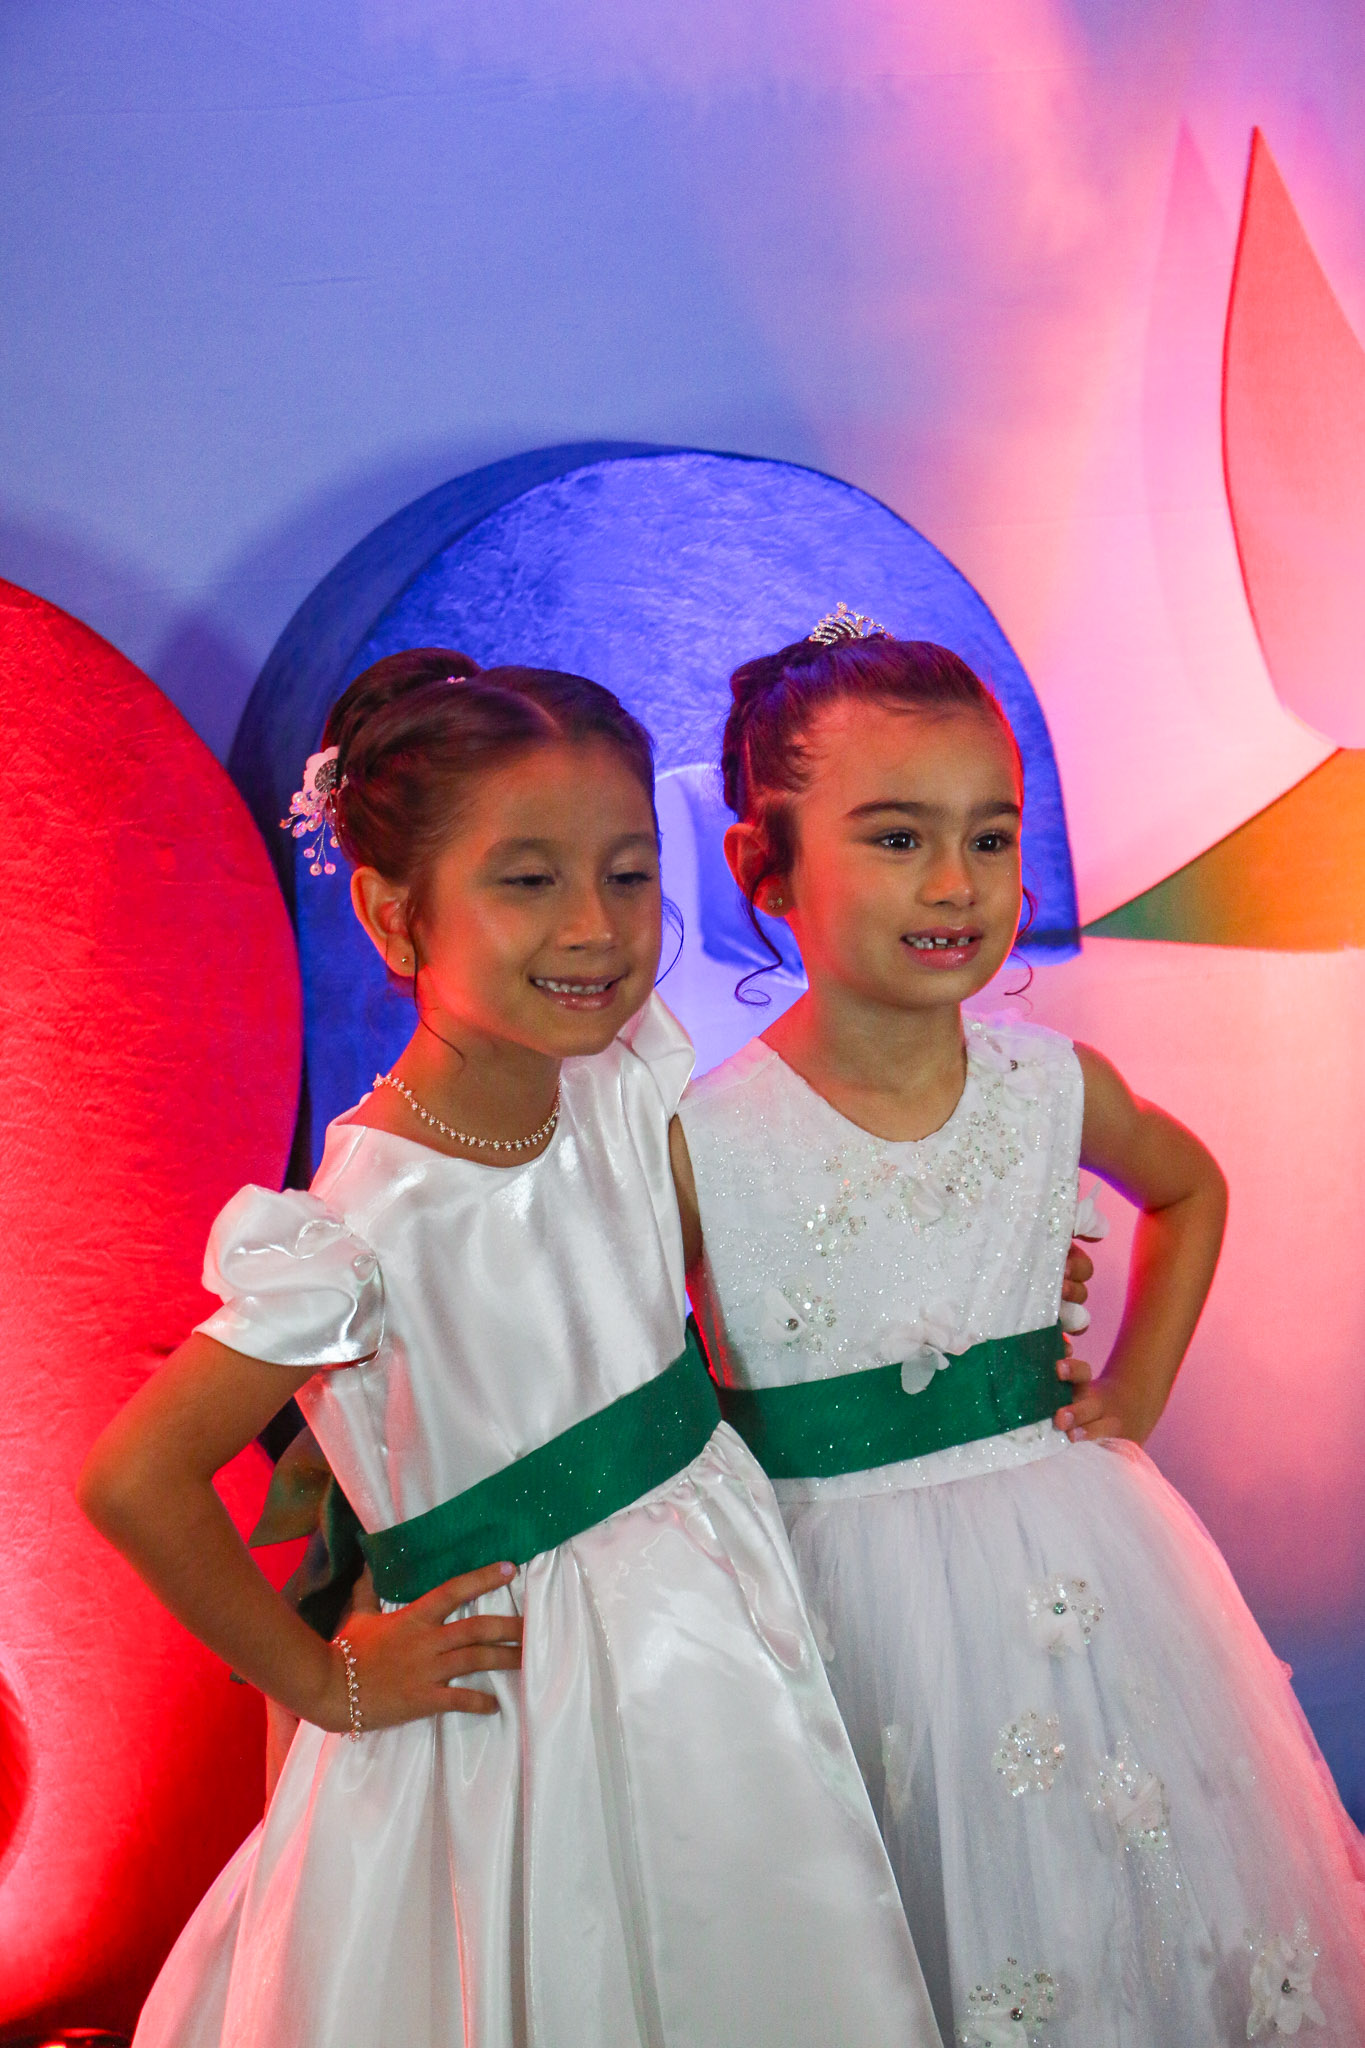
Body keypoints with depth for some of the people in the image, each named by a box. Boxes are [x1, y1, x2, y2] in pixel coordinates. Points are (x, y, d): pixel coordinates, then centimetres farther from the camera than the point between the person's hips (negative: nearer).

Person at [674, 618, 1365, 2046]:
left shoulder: (1053, 1087, -5)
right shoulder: (701, 1144, -15)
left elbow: (1188, 1189, 17)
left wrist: (1137, 1389, 9)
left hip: (1068, 1555, 3)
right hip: (846, 1590, -3)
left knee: (1126, 1916, 16)